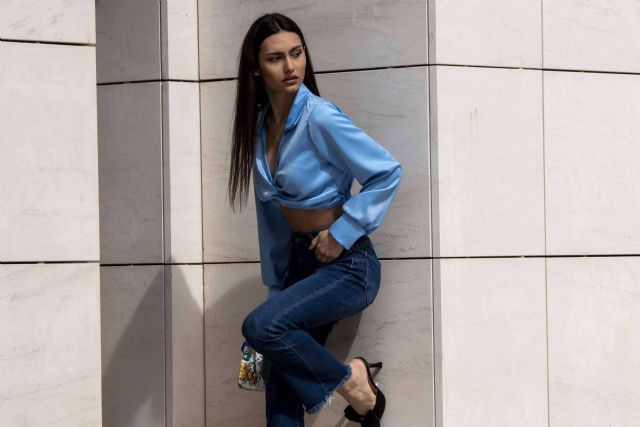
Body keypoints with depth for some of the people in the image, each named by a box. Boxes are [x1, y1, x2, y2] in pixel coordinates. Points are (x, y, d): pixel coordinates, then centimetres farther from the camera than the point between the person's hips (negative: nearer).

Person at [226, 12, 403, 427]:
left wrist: (341, 233, -16)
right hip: (300, 262, 7)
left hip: (345, 264, -7)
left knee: (261, 327, -26)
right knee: (281, 384, 4)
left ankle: (350, 380, -4)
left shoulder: (320, 118, -17)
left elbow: (388, 172, -16)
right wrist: (276, 282, 14)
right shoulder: (261, 123, 5)